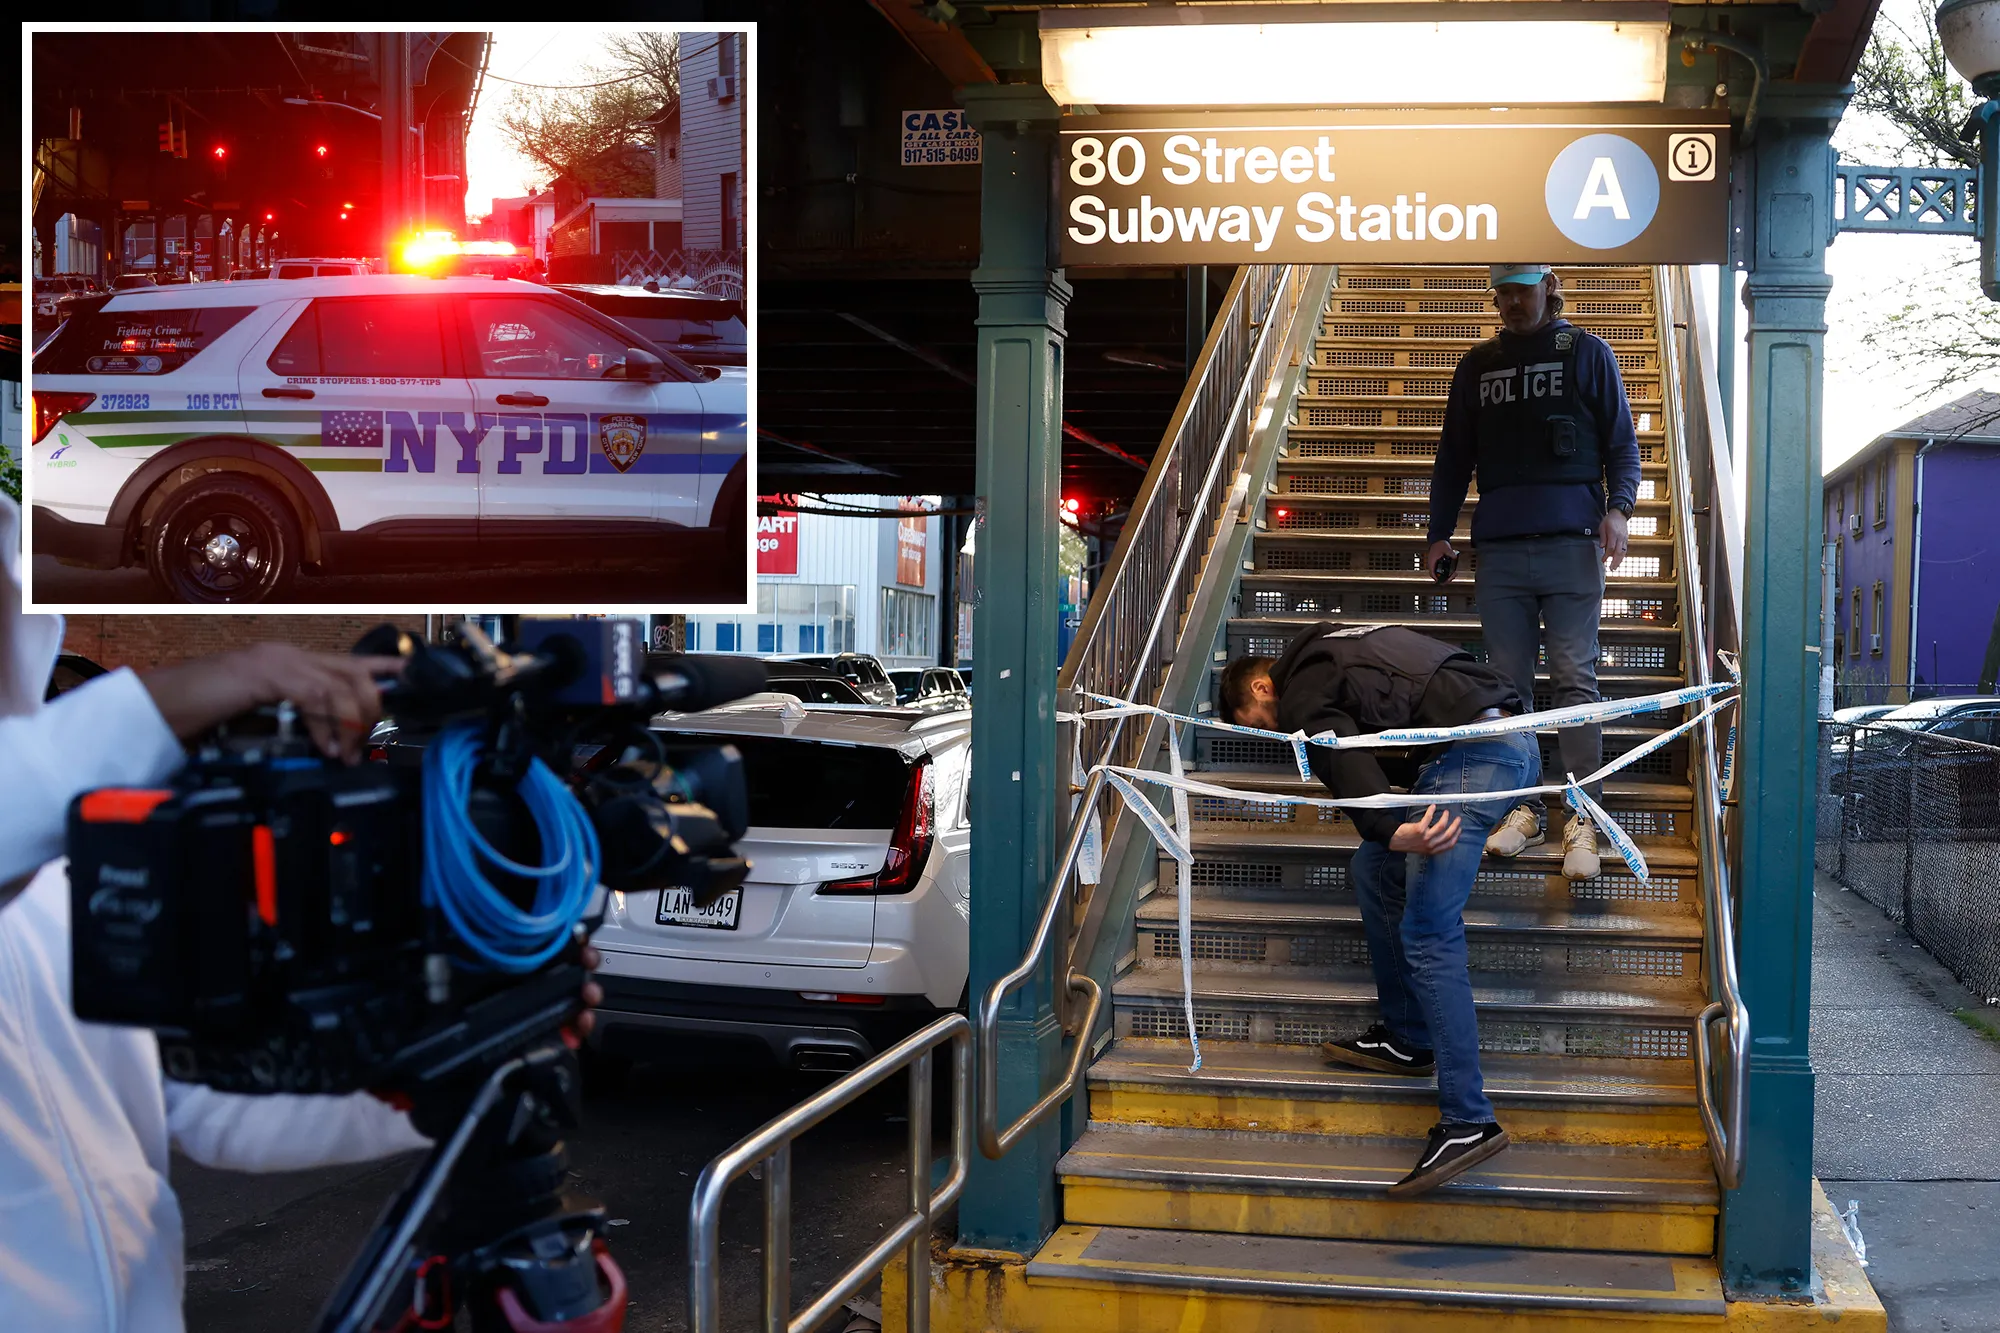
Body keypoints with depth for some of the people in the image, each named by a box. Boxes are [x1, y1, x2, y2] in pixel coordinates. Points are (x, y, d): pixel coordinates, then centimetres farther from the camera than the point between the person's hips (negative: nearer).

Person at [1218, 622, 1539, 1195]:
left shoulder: (1301, 691, 1)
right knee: (1372, 870, 20)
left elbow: (1342, 758, -20)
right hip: (1519, 745, 10)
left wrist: (1392, 831, -36)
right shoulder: (1334, 654, 31)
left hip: (1471, 752, -10)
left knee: (1427, 936, -11)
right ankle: (1407, 1039, 24)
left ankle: (1468, 1121, -16)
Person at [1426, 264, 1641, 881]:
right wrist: (1440, 532, 14)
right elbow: (1453, 456, 22)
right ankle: (1521, 810, 11)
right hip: (1499, 549, 4)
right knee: (1507, 684, 4)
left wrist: (1618, 507, -10)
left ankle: (1583, 819, -5)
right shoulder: (1478, 366, 18)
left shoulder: (1587, 353, 9)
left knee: (1574, 679, -7)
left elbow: (1623, 441, 7)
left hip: (1571, 541, -3)